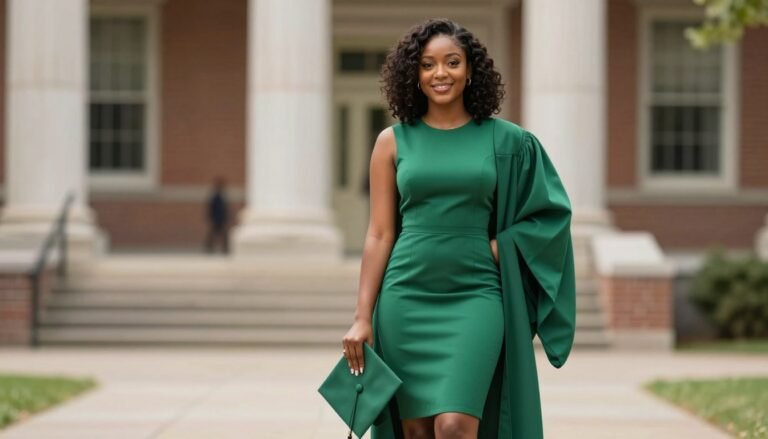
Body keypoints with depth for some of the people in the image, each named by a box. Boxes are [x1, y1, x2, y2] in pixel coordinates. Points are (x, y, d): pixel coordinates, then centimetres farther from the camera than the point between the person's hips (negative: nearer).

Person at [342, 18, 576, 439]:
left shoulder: (504, 140, 3)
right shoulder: (393, 141, 5)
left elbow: (551, 212, 10)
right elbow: (379, 235, 4)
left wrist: (499, 248, -5)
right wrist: (362, 317, -1)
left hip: (474, 297, -1)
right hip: (407, 298, 2)